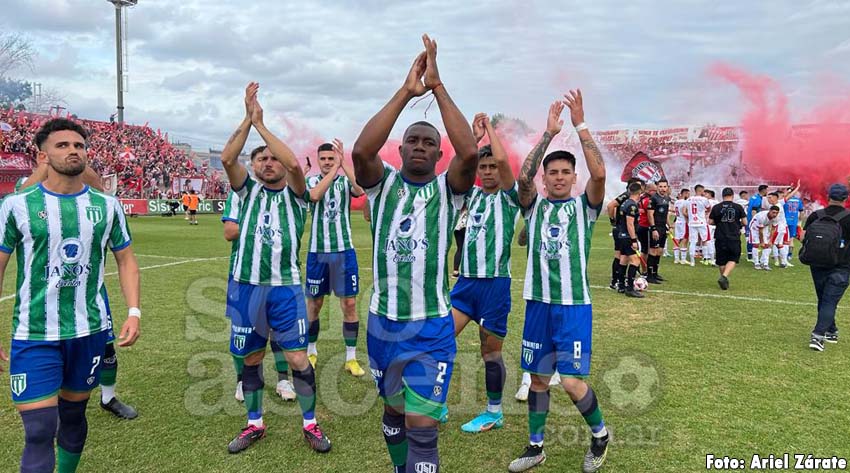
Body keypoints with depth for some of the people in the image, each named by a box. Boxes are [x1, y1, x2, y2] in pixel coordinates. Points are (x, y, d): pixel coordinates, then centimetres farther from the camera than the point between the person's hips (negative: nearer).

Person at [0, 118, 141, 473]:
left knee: (73, 415, 18)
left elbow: (125, 260, 10)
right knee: (39, 432, -5)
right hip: (34, 336, -2)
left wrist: (134, 312, -1)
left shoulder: (107, 205, 2)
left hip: (91, 331, 3)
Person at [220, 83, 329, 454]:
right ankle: (255, 424, 29)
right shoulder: (249, 191, 9)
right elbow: (227, 159, -7)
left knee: (298, 358, -2)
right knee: (250, 359, 12)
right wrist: (247, 119, -13)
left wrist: (261, 124, -13)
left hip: (285, 288, -3)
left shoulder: (295, 194, 2)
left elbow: (294, 163, -18)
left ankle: (310, 424, 16)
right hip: (246, 287, 3)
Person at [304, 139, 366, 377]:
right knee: (314, 304, 10)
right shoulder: (311, 181, 2)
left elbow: (360, 190, -22)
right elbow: (315, 195, -22)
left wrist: (343, 163, -25)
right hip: (318, 252, 0)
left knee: (349, 304, 1)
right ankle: (311, 351, 29)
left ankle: (351, 358, 11)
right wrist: (334, 169, -25)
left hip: (344, 251, 0)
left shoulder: (345, 181, 2)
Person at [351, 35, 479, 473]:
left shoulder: (447, 189, -3)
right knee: (393, 411, 21)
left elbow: (470, 152, -23)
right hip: (382, 324, 2)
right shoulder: (384, 182, 0)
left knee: (422, 428, -5)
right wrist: (406, 91, -23)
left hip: (431, 330, -2)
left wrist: (437, 86, -21)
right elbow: (361, 150, -22)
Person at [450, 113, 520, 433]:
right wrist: (474, 136, 1)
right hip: (466, 280, 5)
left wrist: (489, 127, -6)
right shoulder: (473, 193, 12)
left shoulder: (509, 196, -4)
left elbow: (502, 159, -19)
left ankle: (494, 413, 21)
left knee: (490, 351, 4)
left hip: (495, 282, -5)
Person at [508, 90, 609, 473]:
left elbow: (599, 173, -18)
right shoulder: (535, 205, 5)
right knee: (538, 377, 11)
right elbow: (523, 176, -14)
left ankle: (600, 434, 21)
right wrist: (548, 133, -15)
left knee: (571, 381, -7)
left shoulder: (584, 205, 1)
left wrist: (580, 125, -17)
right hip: (538, 303, 3)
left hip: (574, 305, -3)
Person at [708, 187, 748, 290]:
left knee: (721, 261, 14)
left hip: (720, 238, 1)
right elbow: (745, 222, 0)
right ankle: (724, 277, -14)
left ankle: (724, 278, 25)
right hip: (734, 238, -1)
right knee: (732, 260, 7)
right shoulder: (738, 207, -3)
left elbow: (710, 222, 2)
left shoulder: (716, 207, -2)